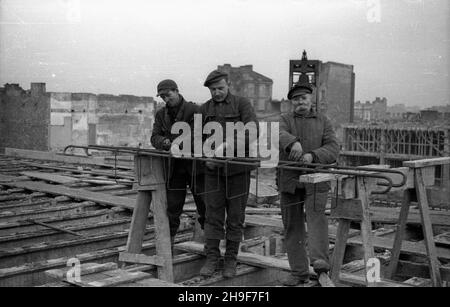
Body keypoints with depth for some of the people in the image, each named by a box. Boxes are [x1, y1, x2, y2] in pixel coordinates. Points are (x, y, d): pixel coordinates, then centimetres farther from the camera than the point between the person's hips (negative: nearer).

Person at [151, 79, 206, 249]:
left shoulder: (195, 110, -7)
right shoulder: (161, 114, 9)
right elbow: (155, 138, 1)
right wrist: (165, 142, -22)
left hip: (195, 165, -3)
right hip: (174, 167, 4)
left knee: (205, 208, 1)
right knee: (172, 208, 3)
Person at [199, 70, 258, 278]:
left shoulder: (242, 104, -1)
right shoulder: (204, 109, 8)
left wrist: (227, 144, -25)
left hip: (238, 169, -2)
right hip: (213, 169, 2)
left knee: (235, 217, 5)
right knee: (213, 215, 2)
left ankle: (231, 260, 16)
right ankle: (212, 259, 12)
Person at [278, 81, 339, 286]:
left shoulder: (323, 122, 14)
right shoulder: (285, 120, 12)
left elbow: (333, 149, -1)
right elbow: (278, 134, -13)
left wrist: (312, 156, -20)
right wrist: (293, 142, -35)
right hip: (289, 179, 1)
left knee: (315, 215, -22)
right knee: (292, 225, 3)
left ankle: (319, 260, -30)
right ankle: (299, 272, 10)